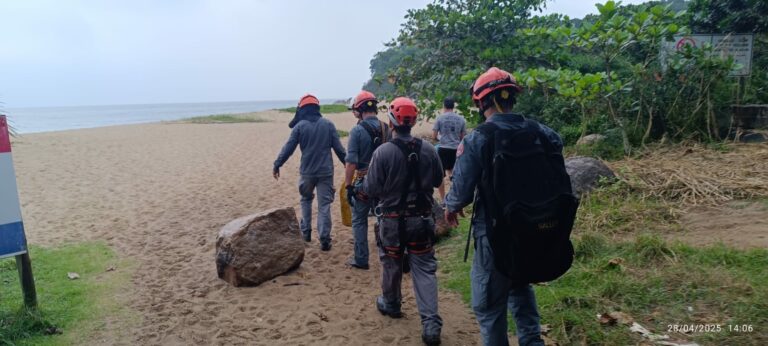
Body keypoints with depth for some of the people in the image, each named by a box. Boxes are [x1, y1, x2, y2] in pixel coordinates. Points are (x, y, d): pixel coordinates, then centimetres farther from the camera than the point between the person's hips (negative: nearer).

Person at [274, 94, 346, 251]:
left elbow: (288, 148, -3)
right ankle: (324, 240, -1)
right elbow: (339, 148, 0)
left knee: (306, 199, 24)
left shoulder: (299, 126, -4)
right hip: (326, 171, 0)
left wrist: (276, 165, 7)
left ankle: (306, 232, 24)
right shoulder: (328, 125, 0)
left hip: (307, 172, 0)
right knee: (324, 205, 3)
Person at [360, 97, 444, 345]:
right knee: (424, 269, 7)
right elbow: (438, 180, 6)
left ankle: (391, 304, 41)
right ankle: (431, 323, 1)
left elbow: (372, 189, -13)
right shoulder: (428, 150, -8)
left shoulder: (383, 152, -18)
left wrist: (361, 192, 8)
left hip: (392, 220, -2)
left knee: (392, 265, 19)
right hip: (422, 219, 2)